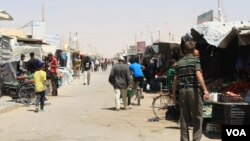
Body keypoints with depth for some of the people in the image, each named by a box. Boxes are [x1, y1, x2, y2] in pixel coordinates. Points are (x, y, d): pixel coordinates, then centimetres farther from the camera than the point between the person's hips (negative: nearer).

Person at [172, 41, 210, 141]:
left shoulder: (179, 62, 12)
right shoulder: (195, 60, -2)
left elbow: (175, 79, 12)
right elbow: (198, 75, -17)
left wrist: (174, 94, 19)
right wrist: (205, 90, -22)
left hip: (182, 90, 5)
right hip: (193, 89, -4)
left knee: (184, 117, 9)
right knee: (197, 116, 3)